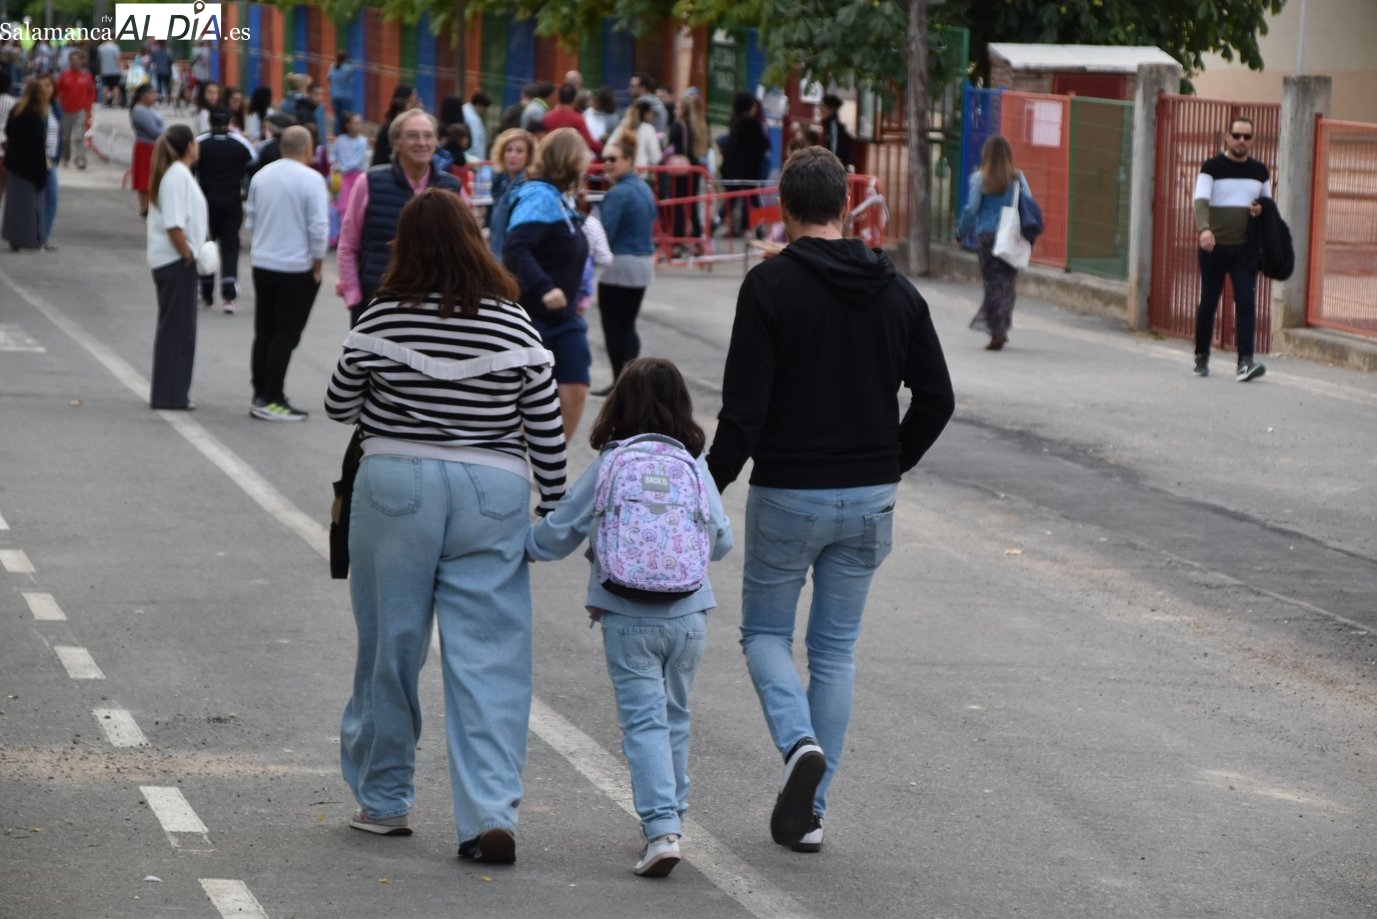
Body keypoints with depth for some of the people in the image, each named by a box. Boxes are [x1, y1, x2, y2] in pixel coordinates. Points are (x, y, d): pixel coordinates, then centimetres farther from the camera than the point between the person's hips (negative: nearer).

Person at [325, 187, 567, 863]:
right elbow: (546, 430, 2)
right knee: (489, 656, 0)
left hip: (395, 486, 0)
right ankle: (490, 813, -10)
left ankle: (383, 800, 24)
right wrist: (554, 505, 12)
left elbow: (339, 406, 8)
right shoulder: (514, 327, -2)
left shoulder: (383, 320, -4)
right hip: (492, 495, 0)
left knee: (390, 644, 13)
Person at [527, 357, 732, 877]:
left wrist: (528, 546, 22)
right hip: (688, 616, 3)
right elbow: (722, 540, 9)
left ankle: (661, 828, -17)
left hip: (627, 620, -2)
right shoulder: (695, 468, 1)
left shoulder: (606, 469, -5)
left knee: (643, 721, -4)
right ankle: (671, 813, 28)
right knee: (674, 716, 18)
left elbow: (559, 533, 2)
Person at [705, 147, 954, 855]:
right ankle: (808, 811, 12)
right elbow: (936, 397, 4)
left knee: (765, 631, 14)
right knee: (836, 648, 13)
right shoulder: (894, 289, 3)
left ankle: (801, 744, -14)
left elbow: (744, 406, -16)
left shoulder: (770, 285, -12)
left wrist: (711, 487, -5)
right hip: (870, 498, 4)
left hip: (787, 496, -4)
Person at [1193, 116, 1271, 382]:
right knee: (1208, 303, 6)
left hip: (1245, 248, 2)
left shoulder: (1260, 171, 10)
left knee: (1246, 303, -11)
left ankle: (1245, 362, -17)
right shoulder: (1212, 167, -2)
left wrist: (1262, 209, -4)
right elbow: (1200, 200, -15)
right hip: (1214, 247, -2)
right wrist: (1204, 229, -34)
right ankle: (1201, 357, 24)